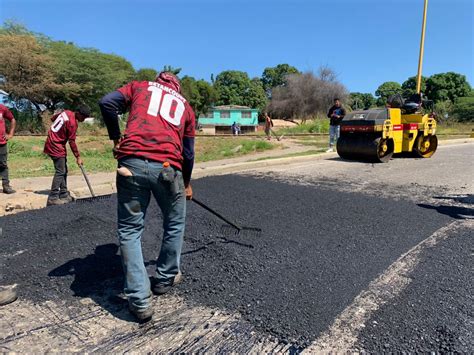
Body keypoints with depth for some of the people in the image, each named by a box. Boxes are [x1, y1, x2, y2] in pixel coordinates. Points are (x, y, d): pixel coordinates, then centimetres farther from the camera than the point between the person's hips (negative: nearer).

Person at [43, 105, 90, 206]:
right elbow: (72, 142, -18)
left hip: (51, 143, 10)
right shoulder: (72, 123, -20)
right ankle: (53, 198, -11)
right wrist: (78, 157, -12)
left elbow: (53, 118, 21)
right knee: (60, 172, -11)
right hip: (56, 147, -10)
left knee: (64, 171, 12)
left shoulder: (66, 112, 5)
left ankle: (63, 194, 17)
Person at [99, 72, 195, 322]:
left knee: (129, 231, 10)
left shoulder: (139, 86, 24)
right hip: (168, 168, 1)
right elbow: (188, 152, 23)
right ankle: (165, 279, 37)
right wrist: (186, 183, 35)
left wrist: (115, 138, 17)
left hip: (132, 163, 0)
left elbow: (107, 103, 5)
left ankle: (140, 301, 10)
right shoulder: (185, 106, 26)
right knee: (175, 225, 22)